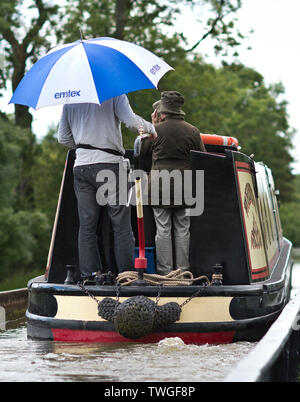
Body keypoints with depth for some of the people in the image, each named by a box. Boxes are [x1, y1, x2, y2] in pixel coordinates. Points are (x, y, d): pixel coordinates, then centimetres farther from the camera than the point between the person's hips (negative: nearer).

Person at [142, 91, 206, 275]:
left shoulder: (156, 130, -5)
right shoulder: (193, 131, 3)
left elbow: (141, 151, 10)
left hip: (160, 185, -2)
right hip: (184, 185, 2)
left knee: (163, 229, 1)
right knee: (182, 229, 8)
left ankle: (164, 271, 1)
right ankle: (183, 270, 10)